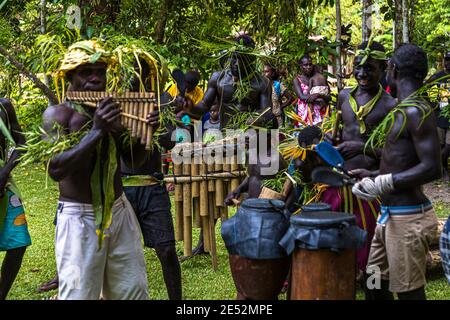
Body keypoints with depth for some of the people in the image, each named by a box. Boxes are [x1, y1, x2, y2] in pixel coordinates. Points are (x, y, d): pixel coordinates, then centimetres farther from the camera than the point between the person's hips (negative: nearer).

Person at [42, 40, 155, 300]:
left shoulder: (111, 110, 7)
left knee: (134, 292, 11)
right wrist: (96, 130, -27)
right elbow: (56, 169, -24)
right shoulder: (58, 114, -11)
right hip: (80, 218, -6)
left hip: (120, 212, 6)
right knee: (79, 294, 2)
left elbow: (134, 160, 13)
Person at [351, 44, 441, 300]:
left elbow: (432, 169, -24)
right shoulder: (404, 109, 13)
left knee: (409, 291, 2)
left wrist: (381, 184, -23)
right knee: (376, 280, 18)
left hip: (408, 218, -10)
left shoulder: (416, 111, -18)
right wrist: (373, 175, 16)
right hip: (390, 214, 10)